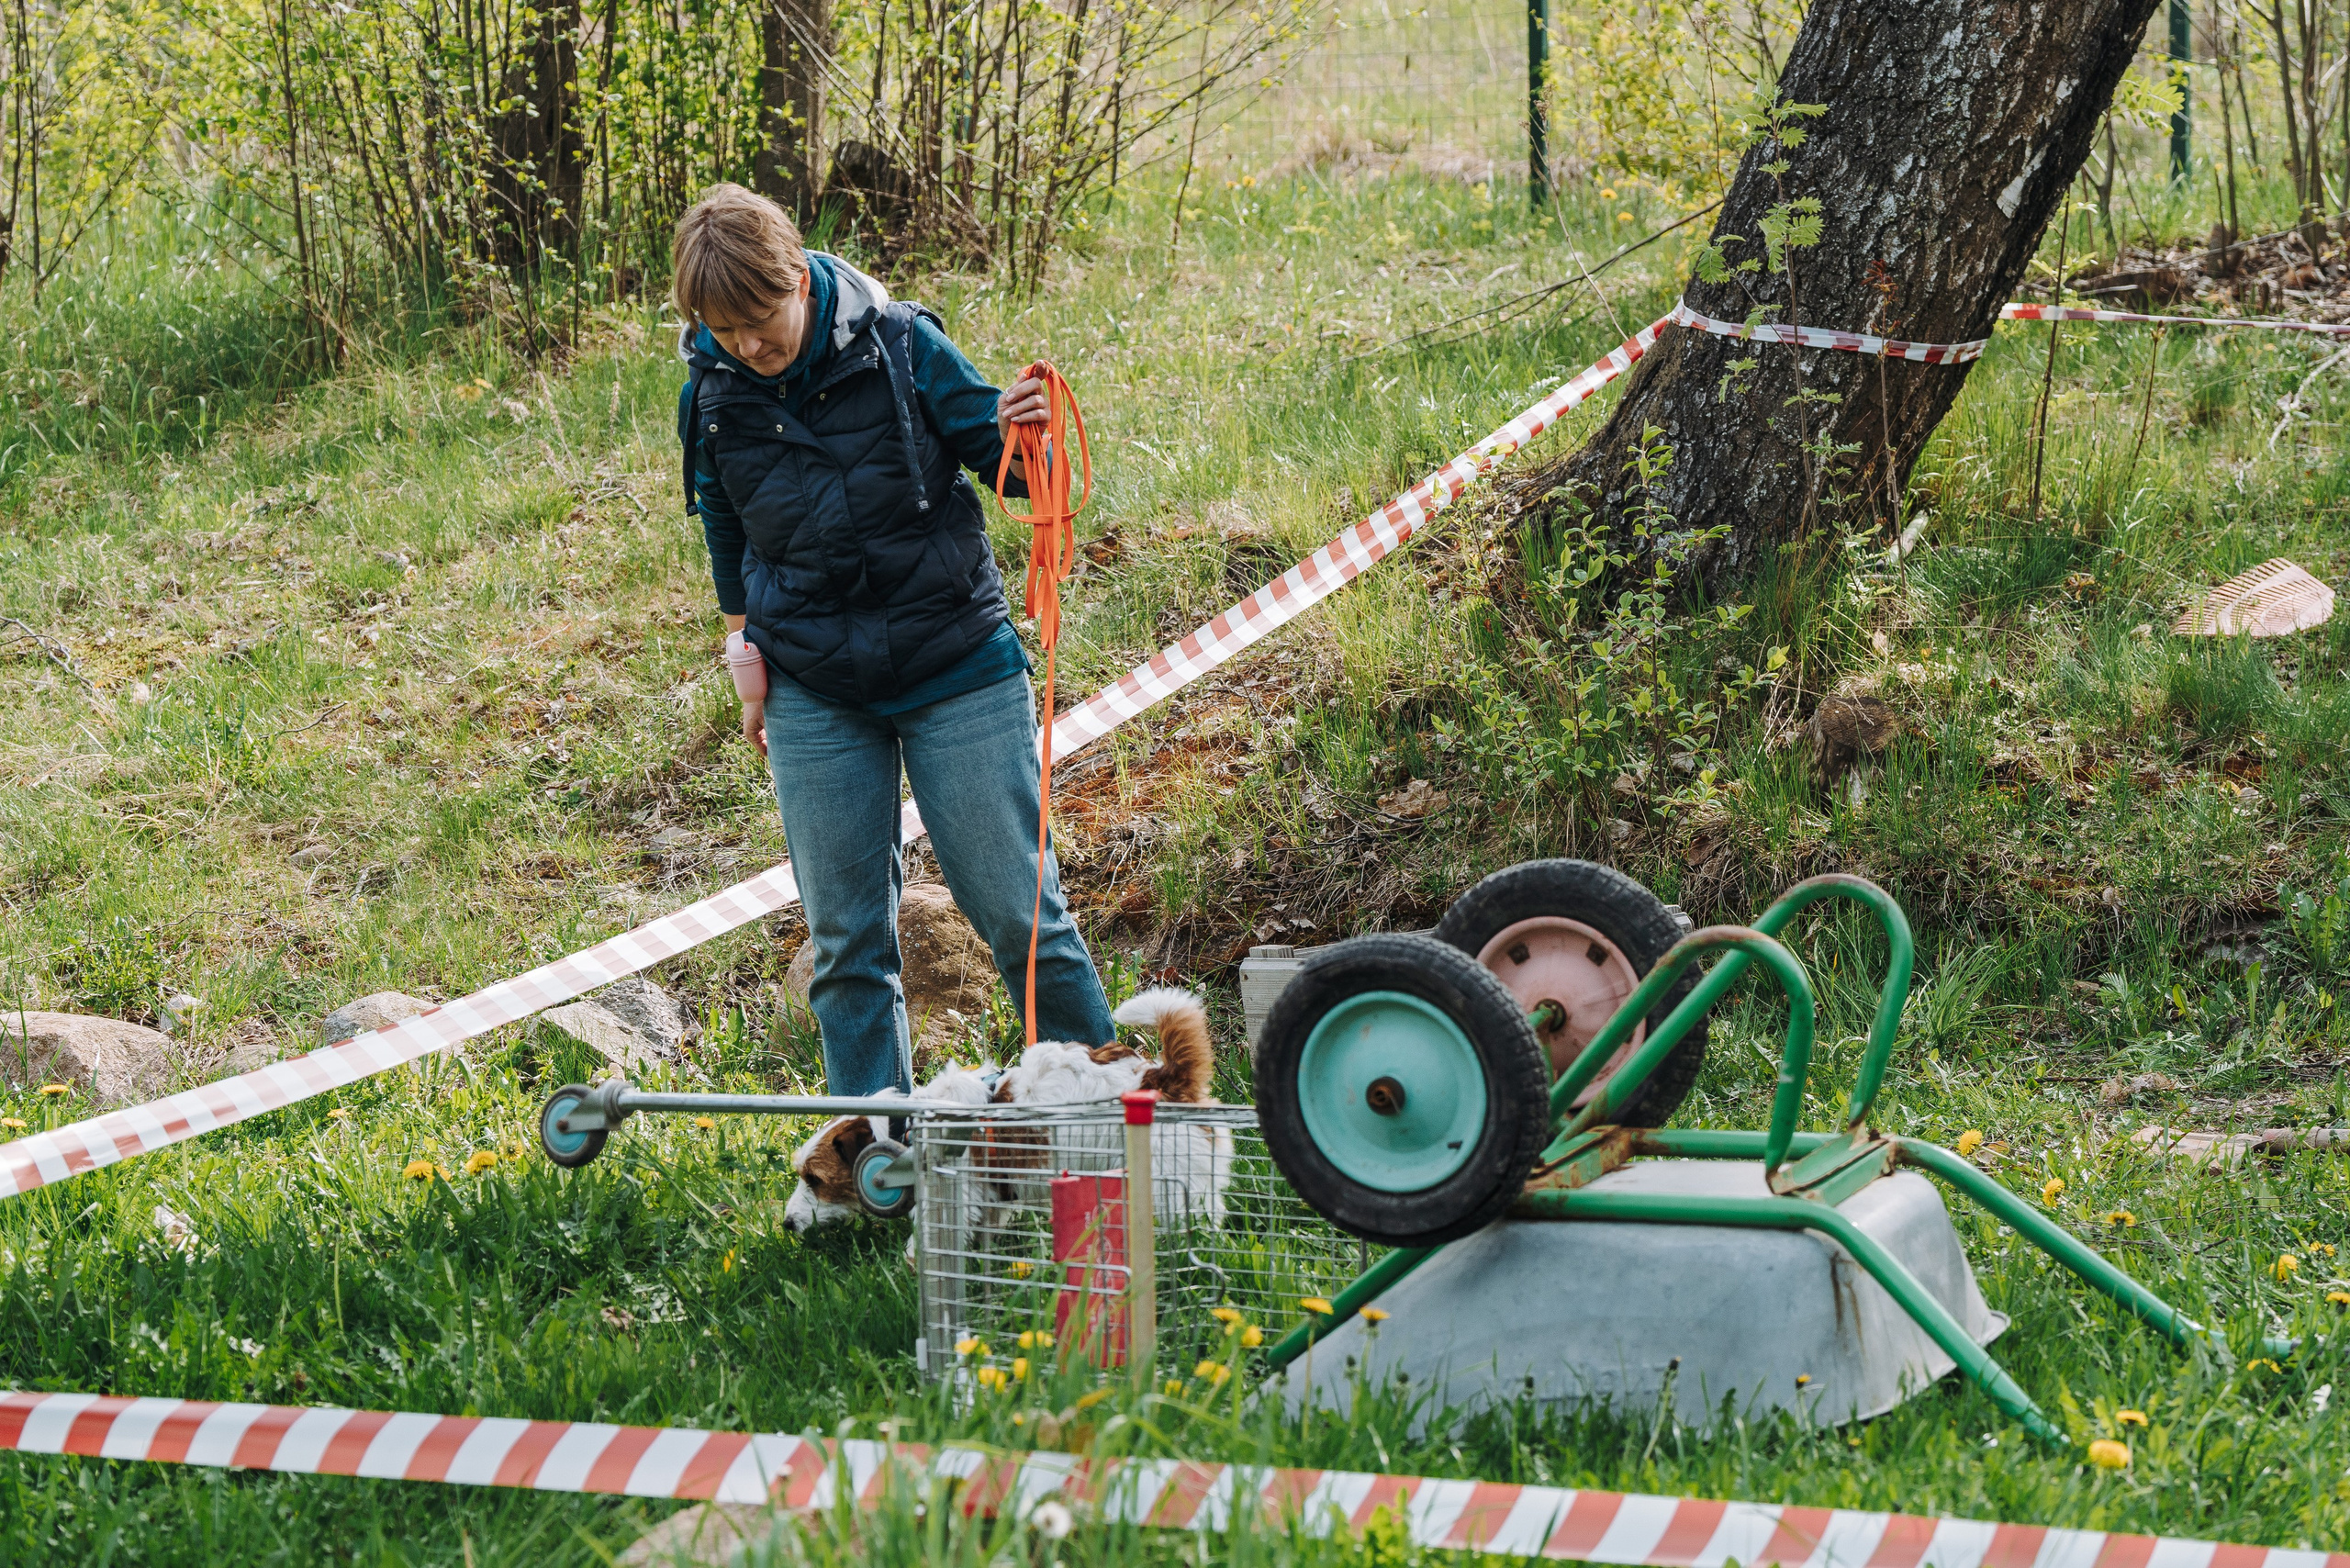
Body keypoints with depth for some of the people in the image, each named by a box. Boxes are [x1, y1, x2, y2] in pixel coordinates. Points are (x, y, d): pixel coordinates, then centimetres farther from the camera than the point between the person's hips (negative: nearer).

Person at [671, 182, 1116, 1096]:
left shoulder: (899, 345, -11)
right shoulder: (712, 396, -3)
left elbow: (1001, 462, -3)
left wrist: (1023, 441, -25)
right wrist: (743, 645, 10)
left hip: (959, 670, -2)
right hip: (815, 694, 2)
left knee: (1015, 909, 0)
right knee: (845, 940, 5)